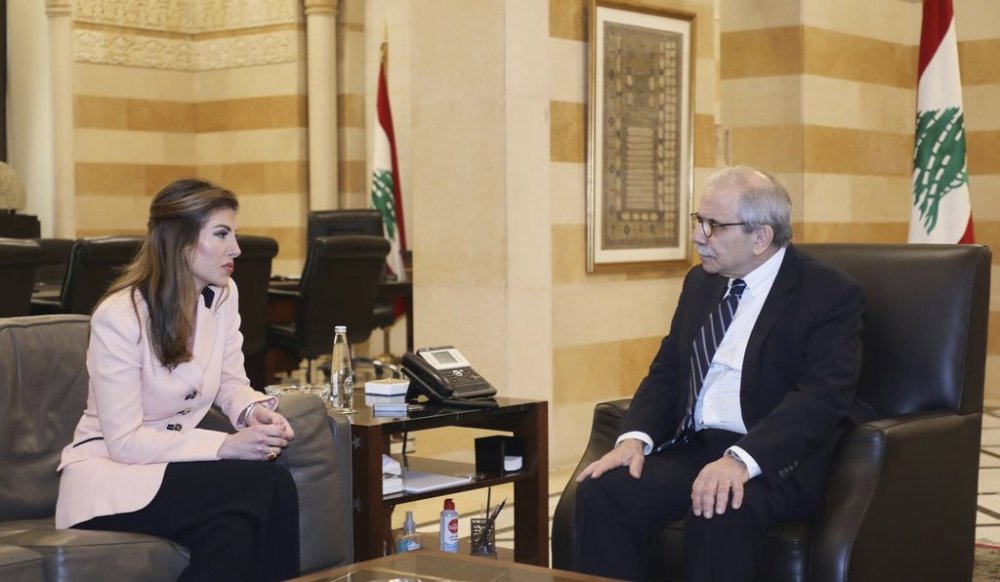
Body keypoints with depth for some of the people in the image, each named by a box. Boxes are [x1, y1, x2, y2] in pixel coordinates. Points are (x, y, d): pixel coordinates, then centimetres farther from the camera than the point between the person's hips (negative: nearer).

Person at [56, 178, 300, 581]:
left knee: (238, 529, -30)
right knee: (267, 486, -28)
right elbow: (124, 442, -21)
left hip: (176, 463, 6)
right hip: (111, 474, -6)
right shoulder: (119, 316, -20)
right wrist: (226, 445, -27)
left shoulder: (223, 294, 2)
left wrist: (255, 411, -11)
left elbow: (230, 383, 13)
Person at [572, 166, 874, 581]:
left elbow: (822, 398, -18)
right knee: (602, 492, -21)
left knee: (719, 508, -37)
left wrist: (741, 459, -33)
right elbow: (666, 373, 15)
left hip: (778, 461, -6)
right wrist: (635, 437, -7)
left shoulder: (830, 294, -6)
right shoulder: (701, 283, 16)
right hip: (694, 449, 6)